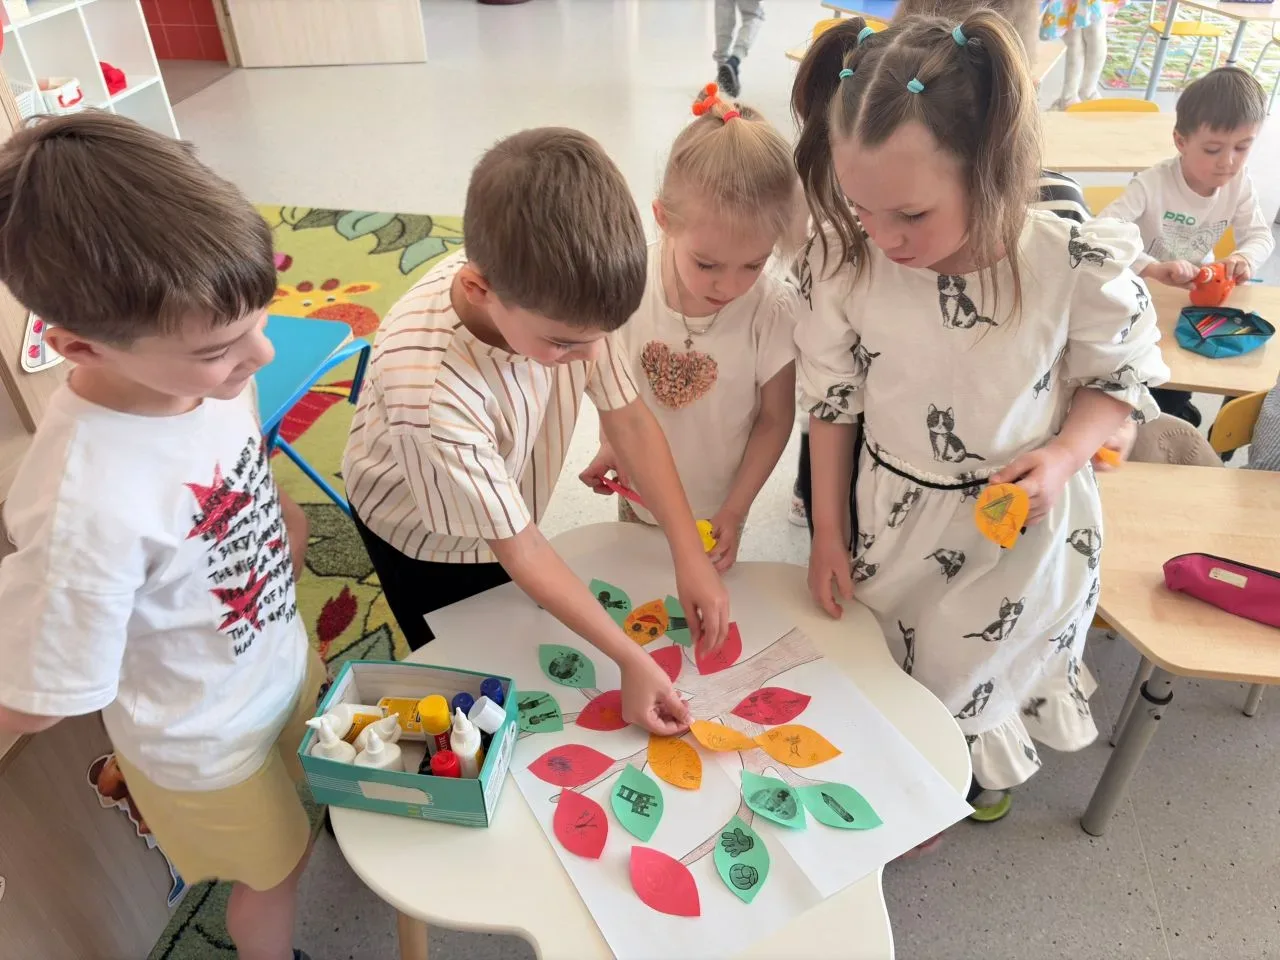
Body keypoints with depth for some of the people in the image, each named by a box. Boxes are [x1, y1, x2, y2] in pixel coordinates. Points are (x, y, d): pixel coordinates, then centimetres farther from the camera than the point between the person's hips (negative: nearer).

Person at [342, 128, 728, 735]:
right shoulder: (429, 391, -44)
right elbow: (518, 548, -32)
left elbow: (629, 419, -18)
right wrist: (631, 659, -28)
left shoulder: (563, 296, -32)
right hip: (424, 537, -4)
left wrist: (691, 557, -22)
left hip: (507, 508, 4)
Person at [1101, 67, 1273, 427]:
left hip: (1199, 290, 5)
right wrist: (1154, 269, -55)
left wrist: (1244, 257, -29)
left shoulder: (1239, 183, -10)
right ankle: (1173, 413, 17)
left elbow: (1260, 235, -3)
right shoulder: (1153, 184, -28)